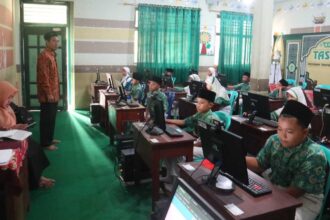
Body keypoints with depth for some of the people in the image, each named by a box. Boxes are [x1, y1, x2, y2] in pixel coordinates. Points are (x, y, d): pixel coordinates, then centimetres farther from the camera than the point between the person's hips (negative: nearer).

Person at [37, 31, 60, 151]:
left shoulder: (52, 55, 15)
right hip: (47, 95, -10)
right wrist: (48, 93, -21)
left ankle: (50, 138, 29)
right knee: (46, 119, -1)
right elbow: (43, 77, -21)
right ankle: (45, 143, 8)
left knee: (52, 118, 17)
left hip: (54, 94, 10)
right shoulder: (44, 56, -16)